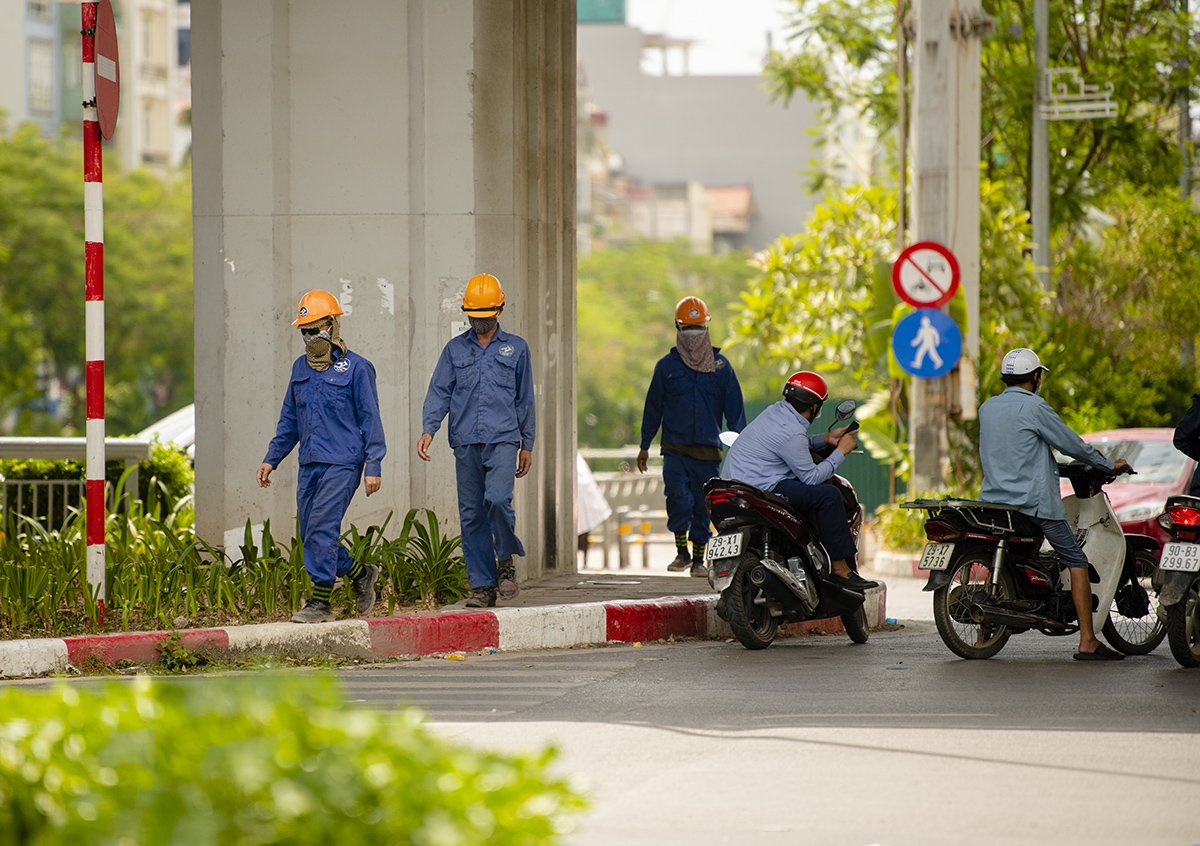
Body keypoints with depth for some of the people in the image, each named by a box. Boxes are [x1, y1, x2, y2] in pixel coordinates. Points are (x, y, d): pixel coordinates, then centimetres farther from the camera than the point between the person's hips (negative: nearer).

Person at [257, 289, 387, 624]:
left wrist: (373, 466, -9)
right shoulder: (301, 368, 14)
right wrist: (271, 459, 16)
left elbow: (370, 418, -4)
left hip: (343, 462, -7)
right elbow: (289, 419, 21)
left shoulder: (355, 368, -4)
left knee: (322, 528, -14)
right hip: (309, 464, 7)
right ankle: (360, 574, 25)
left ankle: (321, 601, -10)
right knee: (309, 534, 5)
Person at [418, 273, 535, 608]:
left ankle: (507, 560, 0)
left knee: (497, 499, -23)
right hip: (466, 443, 2)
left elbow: (525, 400, 13)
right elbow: (439, 392, 7)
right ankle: (483, 586, 5)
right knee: (471, 514, 1)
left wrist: (527, 445, 10)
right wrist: (428, 429, -9)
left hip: (503, 440, -2)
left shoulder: (515, 348, 10)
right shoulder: (455, 350, 12)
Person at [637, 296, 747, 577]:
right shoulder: (667, 366, 7)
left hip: (708, 449, 1)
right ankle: (682, 552, -5)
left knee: (703, 506, 2)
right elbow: (653, 407, 12)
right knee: (677, 497, -18)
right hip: (675, 448, -1)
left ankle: (699, 559, 12)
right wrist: (644, 446, 13)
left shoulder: (720, 366, 8)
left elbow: (734, 408, 10)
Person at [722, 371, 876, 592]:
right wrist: (841, 451, -5)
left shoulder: (776, 411, 9)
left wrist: (826, 439, 16)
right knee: (829, 495, -16)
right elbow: (810, 477, -14)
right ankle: (839, 569, -11)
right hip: (759, 488, -11)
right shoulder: (791, 432, -19)